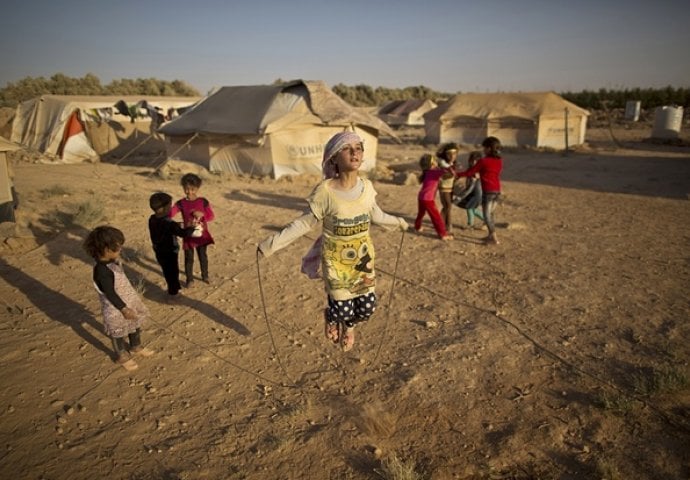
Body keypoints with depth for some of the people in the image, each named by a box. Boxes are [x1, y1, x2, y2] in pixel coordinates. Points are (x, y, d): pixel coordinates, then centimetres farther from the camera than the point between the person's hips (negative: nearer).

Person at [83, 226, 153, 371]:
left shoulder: (112, 262, -4)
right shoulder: (103, 271, -33)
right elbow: (110, 294, -28)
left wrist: (132, 302, 21)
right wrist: (124, 309, -22)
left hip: (128, 303, 9)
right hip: (116, 310, -9)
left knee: (135, 326, 26)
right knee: (118, 333, 15)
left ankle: (136, 347, 50)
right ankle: (121, 356, 37)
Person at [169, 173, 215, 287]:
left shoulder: (203, 202, -8)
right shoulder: (181, 203, -9)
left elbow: (212, 216, -6)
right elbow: (170, 213, -20)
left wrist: (202, 214, -24)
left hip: (201, 234, 1)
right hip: (188, 235, -1)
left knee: (203, 256, 17)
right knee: (189, 258, 9)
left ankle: (205, 275, 37)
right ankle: (190, 279, 26)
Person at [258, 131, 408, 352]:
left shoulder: (367, 187, -8)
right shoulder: (325, 191, -22)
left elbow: (376, 215, 12)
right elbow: (304, 223, -13)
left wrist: (398, 222, 27)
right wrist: (273, 243, -18)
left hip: (363, 257, 4)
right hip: (336, 260, -4)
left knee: (367, 308, 9)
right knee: (343, 311, -1)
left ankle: (348, 325, 46)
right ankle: (331, 317, 39)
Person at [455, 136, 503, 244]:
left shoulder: (483, 161, -13)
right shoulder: (500, 161, 5)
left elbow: (470, 172, -4)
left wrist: (457, 174, 9)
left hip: (488, 191, -7)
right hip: (497, 191, 7)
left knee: (486, 216, 0)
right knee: (490, 214, 19)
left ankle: (494, 238, -2)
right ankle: (490, 235, 23)